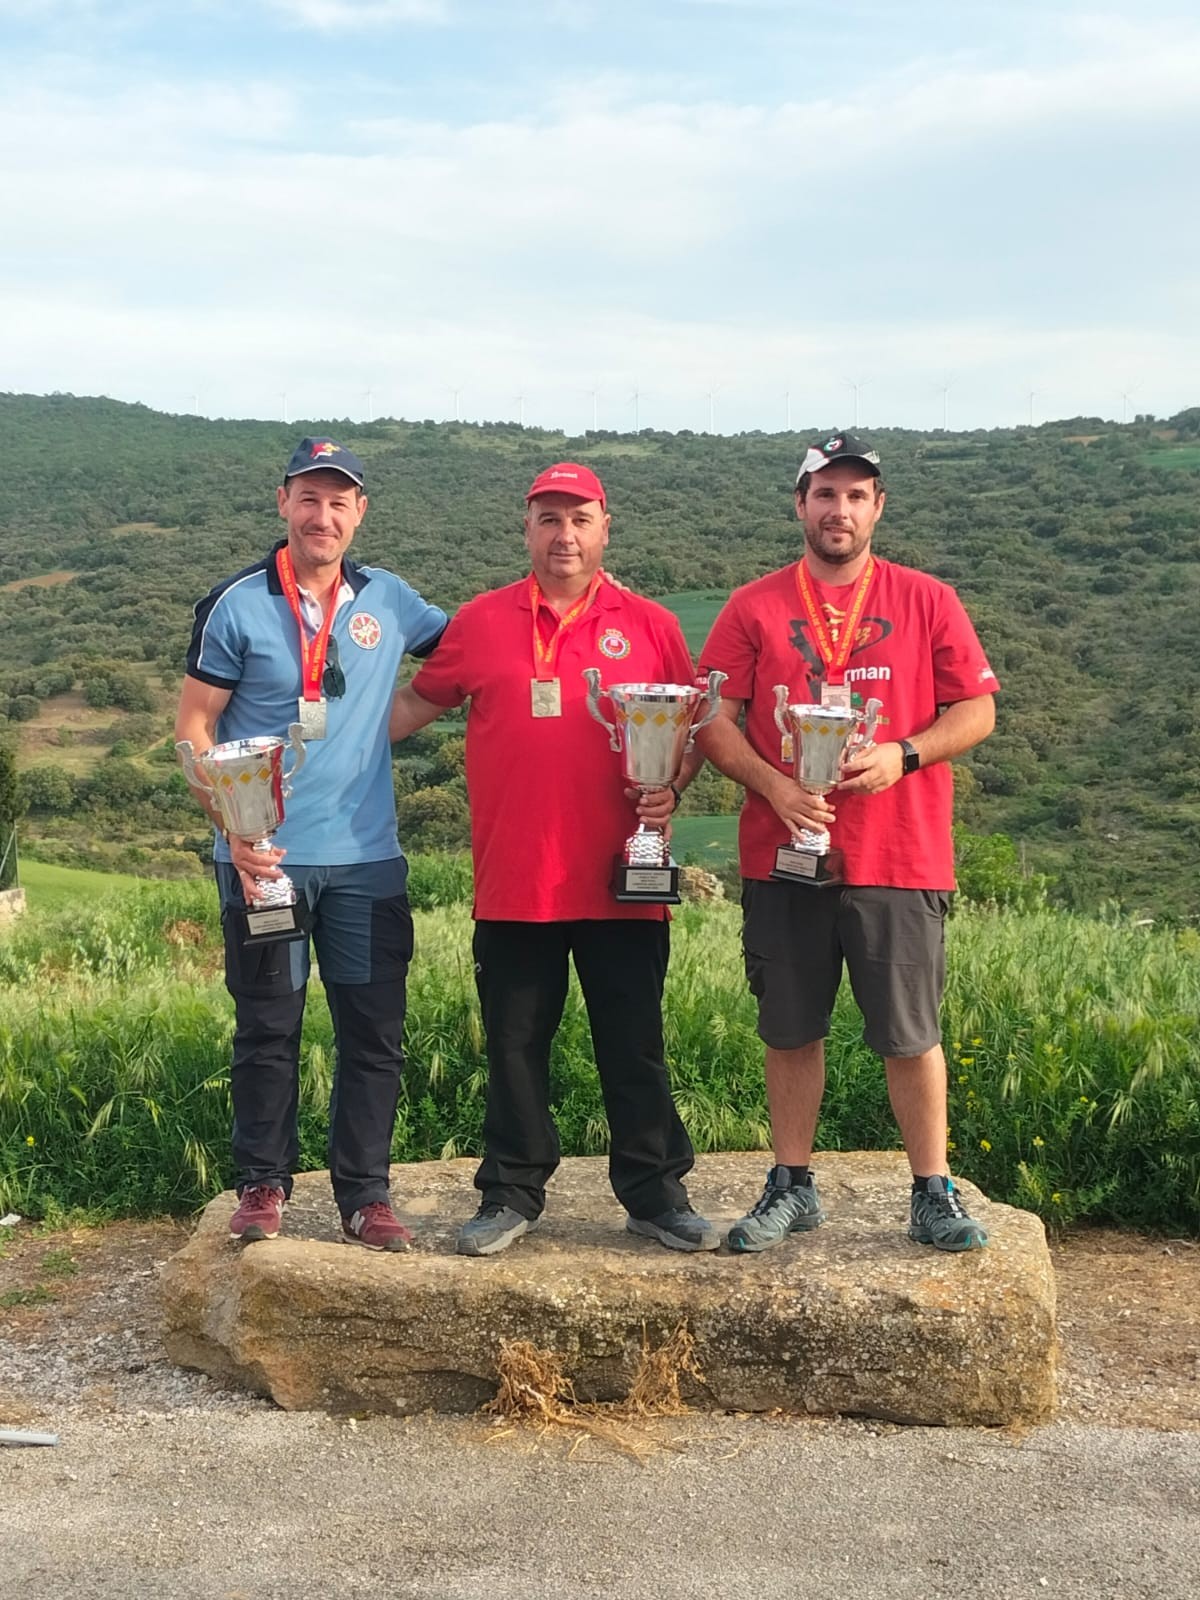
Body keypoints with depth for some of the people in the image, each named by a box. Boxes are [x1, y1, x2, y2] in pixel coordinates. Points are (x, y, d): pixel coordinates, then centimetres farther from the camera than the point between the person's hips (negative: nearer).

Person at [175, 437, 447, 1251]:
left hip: (368, 857, 3)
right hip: (265, 857, -2)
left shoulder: (388, 599, 7)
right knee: (268, 1028, 7)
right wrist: (232, 825, -14)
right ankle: (263, 1185, 22)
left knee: (374, 1030, 5)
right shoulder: (237, 606, -2)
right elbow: (194, 725, -2)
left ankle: (366, 1194, 16)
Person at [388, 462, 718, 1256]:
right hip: (513, 884, 1)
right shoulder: (481, 621, 6)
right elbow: (419, 702, 15)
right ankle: (513, 1194, 24)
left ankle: (656, 1194, 20)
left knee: (635, 1048, 8)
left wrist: (671, 788, -9)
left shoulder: (650, 625, 5)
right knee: (515, 1048, 10)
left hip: (622, 883, -1)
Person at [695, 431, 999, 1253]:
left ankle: (935, 1195, 16)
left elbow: (977, 709, 4)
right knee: (791, 1032, 9)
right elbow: (714, 718, 3)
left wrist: (904, 755, -13)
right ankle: (792, 1187, 23)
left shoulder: (928, 601, 6)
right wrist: (771, 784, -14)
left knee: (912, 1033, 3)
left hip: (899, 857, -1)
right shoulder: (754, 608, 6)